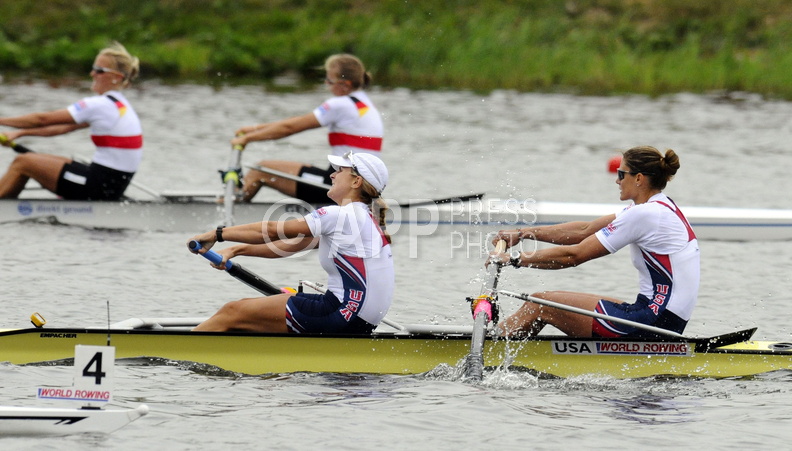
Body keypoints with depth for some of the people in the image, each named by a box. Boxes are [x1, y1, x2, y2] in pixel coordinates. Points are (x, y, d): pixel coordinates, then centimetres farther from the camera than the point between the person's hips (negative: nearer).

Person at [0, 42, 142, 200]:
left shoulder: (101, 105, -16)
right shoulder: (119, 104, 13)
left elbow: (42, 119, -12)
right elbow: (63, 128, 16)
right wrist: (19, 133, 15)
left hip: (102, 187, -9)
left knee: (22, 163, -2)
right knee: (33, 159, 16)